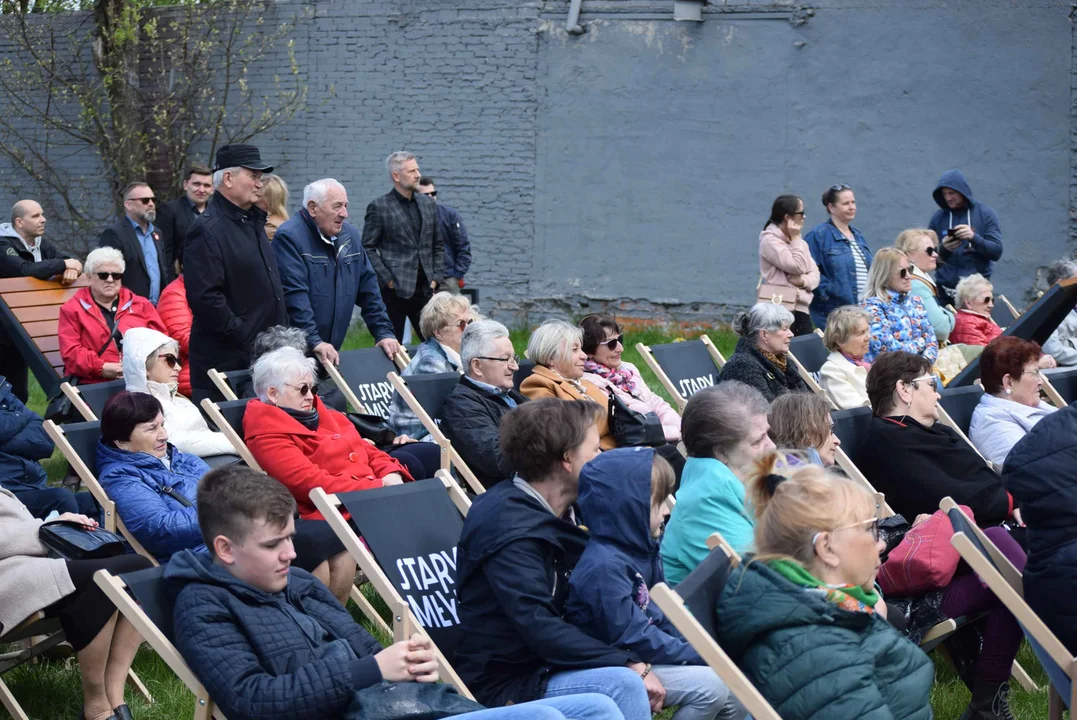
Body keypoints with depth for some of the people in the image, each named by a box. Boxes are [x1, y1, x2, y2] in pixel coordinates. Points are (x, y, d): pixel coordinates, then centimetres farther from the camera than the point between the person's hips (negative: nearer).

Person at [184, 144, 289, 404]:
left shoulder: (253, 222, 16)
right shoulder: (207, 231, -14)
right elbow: (205, 297, -22)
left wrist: (282, 334, 15)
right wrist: (244, 336, -19)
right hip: (227, 360, -9)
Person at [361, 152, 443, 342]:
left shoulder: (429, 204, 13)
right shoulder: (378, 207, -3)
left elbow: (438, 245, 18)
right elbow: (368, 248, -5)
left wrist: (435, 278, 8)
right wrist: (387, 280, -11)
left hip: (424, 288, 5)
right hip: (394, 289, -5)